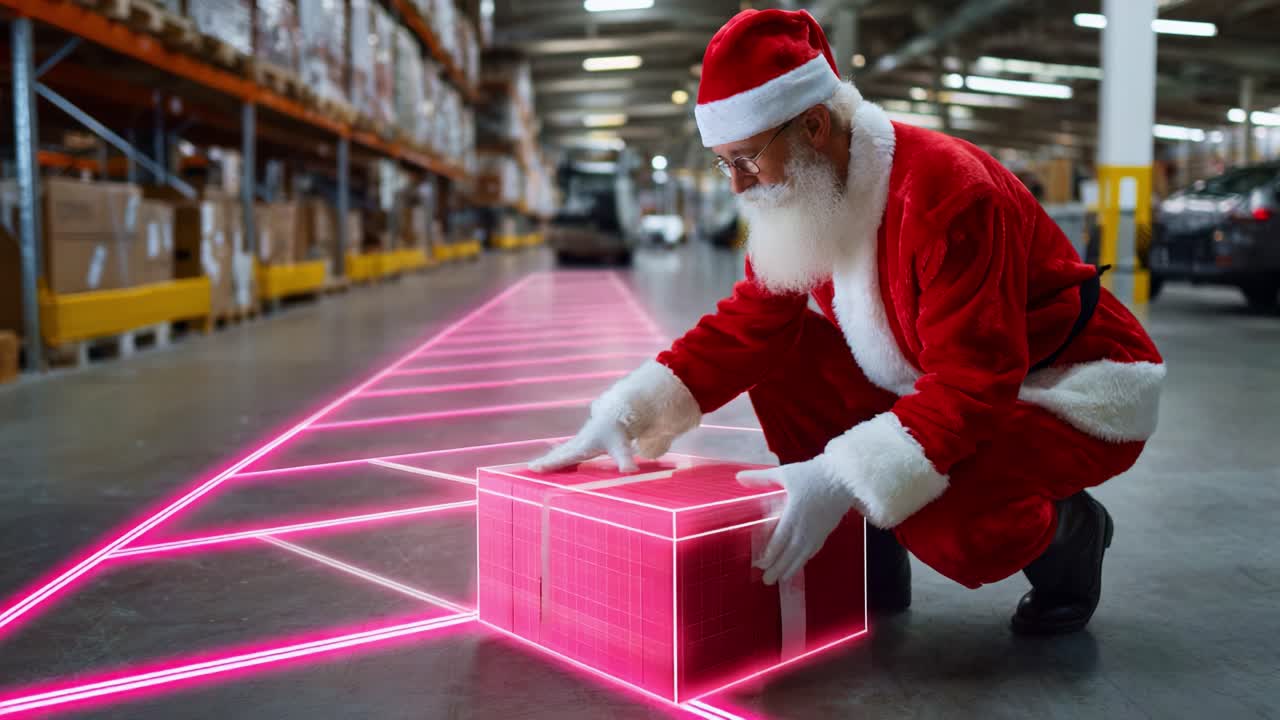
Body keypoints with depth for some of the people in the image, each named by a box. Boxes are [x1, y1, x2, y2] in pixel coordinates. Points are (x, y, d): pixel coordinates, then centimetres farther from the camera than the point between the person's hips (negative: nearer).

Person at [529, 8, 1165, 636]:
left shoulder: (947, 193, -31)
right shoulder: (800, 197, -6)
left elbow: (974, 382, -34)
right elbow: (749, 325, -5)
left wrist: (844, 477, -43)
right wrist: (627, 414, -15)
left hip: (1074, 395, -7)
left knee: (944, 516, -34)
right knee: (783, 360, -7)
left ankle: (1067, 531, 3)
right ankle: (871, 568, 5)